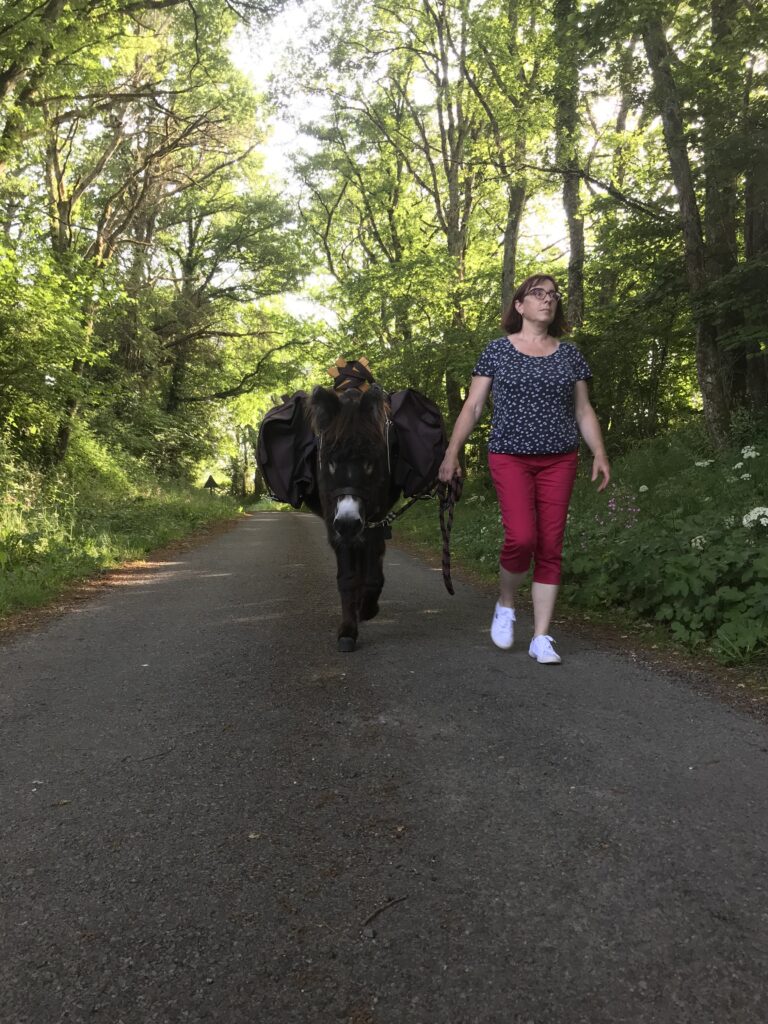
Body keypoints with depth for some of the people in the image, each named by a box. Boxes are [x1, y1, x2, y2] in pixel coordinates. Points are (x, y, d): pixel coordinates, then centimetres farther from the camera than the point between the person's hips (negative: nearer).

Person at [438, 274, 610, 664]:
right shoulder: (498, 350, 4)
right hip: (510, 457, -3)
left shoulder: (569, 354, 11)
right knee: (521, 537, -18)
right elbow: (472, 406, 4)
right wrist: (452, 452, -4)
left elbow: (583, 411, 13)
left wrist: (600, 454, 1)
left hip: (558, 460, 3)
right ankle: (505, 604, 13)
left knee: (551, 546, 0)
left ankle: (541, 639, 8)